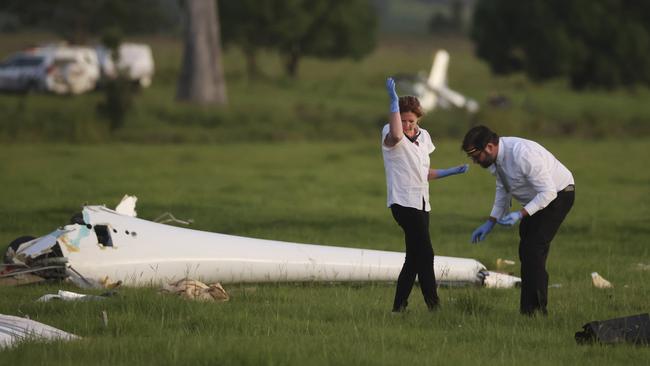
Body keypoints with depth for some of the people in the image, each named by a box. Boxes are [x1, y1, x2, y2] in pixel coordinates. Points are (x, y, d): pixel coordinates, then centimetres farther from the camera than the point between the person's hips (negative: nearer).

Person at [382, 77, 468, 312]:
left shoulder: (423, 136, 15)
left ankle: (399, 307, 14)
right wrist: (394, 101, -36)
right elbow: (396, 135, -36)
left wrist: (452, 171, 16)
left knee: (414, 258, 9)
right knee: (425, 254, -15)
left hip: (421, 204, 8)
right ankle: (433, 305, -14)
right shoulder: (390, 136, -8)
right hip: (404, 202, -8)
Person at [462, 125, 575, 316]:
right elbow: (503, 190, 9)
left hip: (558, 194, -9)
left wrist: (521, 214, -35)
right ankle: (527, 309, 12)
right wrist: (491, 222, 2)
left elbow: (548, 192, -30)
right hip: (535, 198, 9)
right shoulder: (496, 157, -8)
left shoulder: (523, 155, -35)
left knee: (534, 249, -16)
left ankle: (535, 310, -14)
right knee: (526, 250, 8)